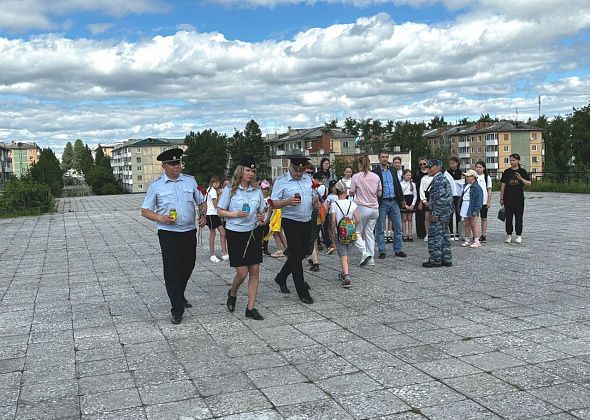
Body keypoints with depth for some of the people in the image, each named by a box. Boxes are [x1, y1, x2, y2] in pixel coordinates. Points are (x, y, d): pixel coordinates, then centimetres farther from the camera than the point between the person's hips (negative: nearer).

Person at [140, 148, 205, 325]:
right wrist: (160, 218, -16)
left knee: (188, 267, 15)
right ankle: (177, 310, 0)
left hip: (189, 232, 4)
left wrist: (203, 216, -3)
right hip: (168, 233, -3)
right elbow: (145, 210, 3)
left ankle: (179, 296, 40)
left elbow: (202, 201, 17)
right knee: (172, 270, -6)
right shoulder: (156, 186, 0)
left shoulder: (190, 181, 7)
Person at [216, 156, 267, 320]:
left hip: (254, 233, 4)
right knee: (242, 272, -5)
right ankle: (232, 293, 29)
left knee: (255, 271, 1)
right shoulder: (230, 190, -5)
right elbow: (220, 211, -2)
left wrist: (262, 217, -9)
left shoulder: (257, 191, 5)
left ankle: (250, 308, 11)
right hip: (235, 234, -4)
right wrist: (235, 214, -17)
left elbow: (262, 211, 14)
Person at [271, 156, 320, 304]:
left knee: (301, 254, 15)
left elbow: (313, 196, 23)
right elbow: (273, 203, -11)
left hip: (306, 222, 7)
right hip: (291, 223, -7)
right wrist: (288, 201, -28)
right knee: (296, 256, -5)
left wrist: (315, 202, 0)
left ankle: (281, 278, 37)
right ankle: (303, 293, 0)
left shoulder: (308, 179, 11)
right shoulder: (281, 181, -7)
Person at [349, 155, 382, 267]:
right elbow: (379, 194, 10)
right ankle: (371, 258, 11)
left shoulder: (356, 177, -9)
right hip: (374, 208, 4)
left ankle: (364, 252, -11)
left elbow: (351, 193, -3)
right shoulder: (376, 177, 3)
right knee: (370, 232, 11)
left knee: (357, 232, 8)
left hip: (362, 207, -4)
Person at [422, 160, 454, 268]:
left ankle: (435, 260, 0)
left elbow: (440, 199, -23)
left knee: (435, 236, -5)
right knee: (444, 235, 14)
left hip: (439, 212, -11)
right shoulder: (443, 178, 17)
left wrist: (435, 214, -22)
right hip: (445, 213, 11)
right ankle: (446, 259, 19)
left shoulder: (438, 180, -16)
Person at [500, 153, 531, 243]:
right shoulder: (507, 172, 5)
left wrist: (521, 178, -16)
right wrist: (501, 198, 4)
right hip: (508, 198, 2)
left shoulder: (522, 171, 2)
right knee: (508, 217, 4)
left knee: (518, 217, 1)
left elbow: (529, 184, 0)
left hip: (519, 198, -1)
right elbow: (503, 185, 7)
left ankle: (519, 236, 10)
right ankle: (509, 236, 12)